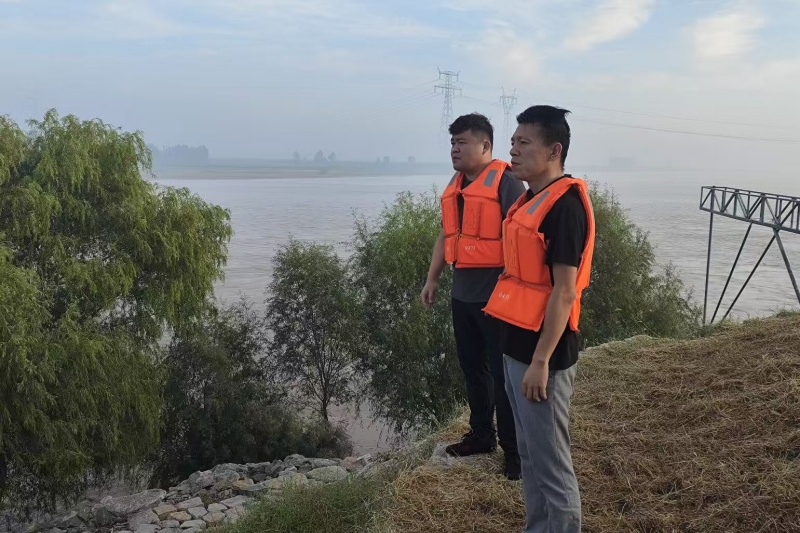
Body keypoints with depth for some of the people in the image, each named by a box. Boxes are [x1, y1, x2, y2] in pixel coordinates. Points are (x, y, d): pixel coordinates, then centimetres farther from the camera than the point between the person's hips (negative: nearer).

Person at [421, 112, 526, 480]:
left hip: (496, 296, -8)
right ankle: (481, 435, 31)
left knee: (502, 374, -1)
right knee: (472, 369, 16)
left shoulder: (505, 182, -12)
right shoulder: (456, 185, 14)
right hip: (463, 294, 8)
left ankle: (514, 449, 12)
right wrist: (432, 278, 20)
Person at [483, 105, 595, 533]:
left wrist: (541, 360, -21)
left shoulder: (564, 204, -16)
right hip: (517, 345, 10)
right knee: (529, 454, 20)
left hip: (541, 352, -10)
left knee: (551, 462, 3)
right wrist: (520, 351, 18)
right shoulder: (529, 199, 12)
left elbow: (564, 292, -20)